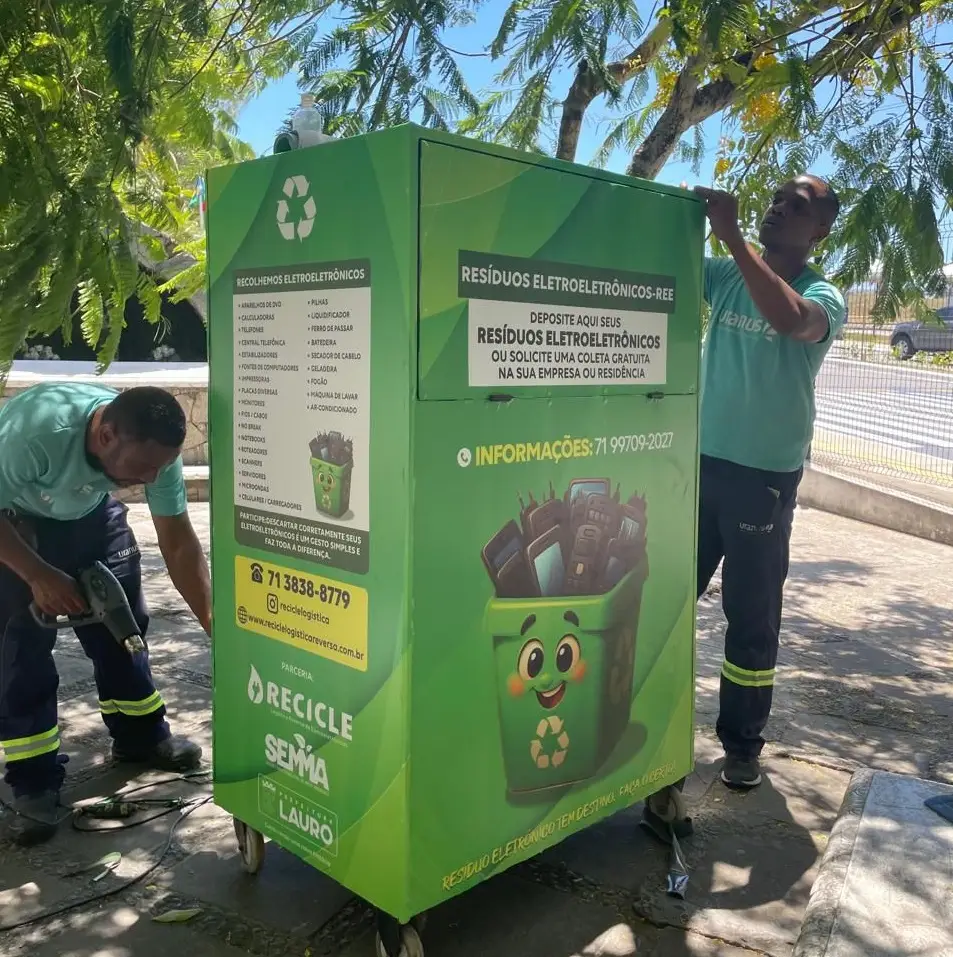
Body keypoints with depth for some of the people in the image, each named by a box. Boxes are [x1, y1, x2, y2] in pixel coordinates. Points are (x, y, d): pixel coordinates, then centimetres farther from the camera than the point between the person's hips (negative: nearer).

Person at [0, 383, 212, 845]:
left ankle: (141, 737, 23)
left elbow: (179, 544, -20)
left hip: (89, 514, 4)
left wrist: (215, 626, -22)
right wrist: (38, 575, -32)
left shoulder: (153, 449, -27)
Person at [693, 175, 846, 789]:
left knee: (753, 615, 6)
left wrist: (730, 232, -29)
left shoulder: (824, 296, -6)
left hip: (765, 477, -3)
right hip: (701, 462, 4)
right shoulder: (725, 273, 6)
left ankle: (743, 743, 21)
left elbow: (790, 318, -29)